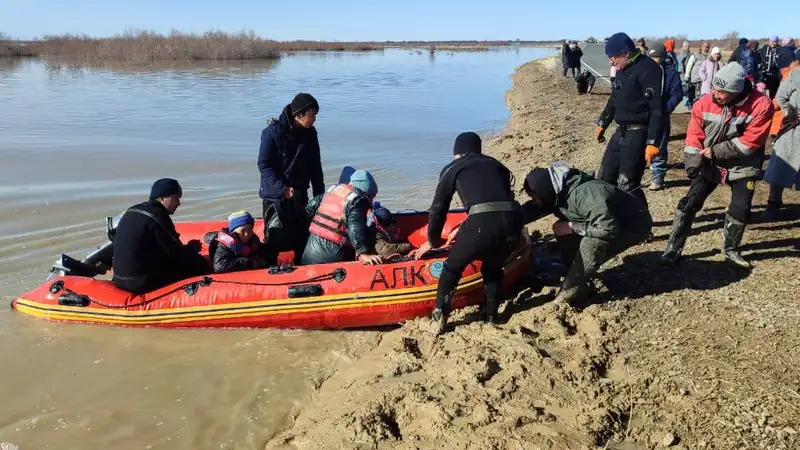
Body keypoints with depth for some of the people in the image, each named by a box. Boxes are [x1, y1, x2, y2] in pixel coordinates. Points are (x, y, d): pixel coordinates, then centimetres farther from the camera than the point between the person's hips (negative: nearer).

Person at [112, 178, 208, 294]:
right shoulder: (157, 216, -16)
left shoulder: (132, 211, 12)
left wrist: (187, 248, 10)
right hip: (143, 283, -9)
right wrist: (192, 248, 6)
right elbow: (176, 254, -14)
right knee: (199, 263, -4)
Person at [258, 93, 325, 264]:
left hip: (300, 193, 5)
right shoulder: (273, 131, -14)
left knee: (302, 235, 9)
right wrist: (283, 188, -19)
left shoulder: (310, 133, 2)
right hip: (275, 194, -5)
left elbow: (315, 166, 10)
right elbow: (264, 165, -13)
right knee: (277, 237, -4)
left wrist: (319, 194, 7)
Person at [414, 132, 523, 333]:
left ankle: (439, 317, 16)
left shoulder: (453, 168, 22)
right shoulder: (495, 164, 32)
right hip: (513, 220, 4)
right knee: (493, 268, 31)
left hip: (483, 222, -4)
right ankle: (490, 317, 35)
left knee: (452, 267, 20)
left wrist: (432, 241, 41)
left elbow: (438, 207, 26)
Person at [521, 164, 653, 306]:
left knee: (590, 245, -31)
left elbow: (609, 228, -38)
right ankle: (577, 278, 5)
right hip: (611, 219, 9)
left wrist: (572, 227, -28)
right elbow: (531, 209, 3)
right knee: (562, 230, -4)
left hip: (635, 224, -9)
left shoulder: (583, 194, -36)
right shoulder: (559, 193, -9)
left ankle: (569, 292, -14)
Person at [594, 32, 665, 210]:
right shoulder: (623, 69, 13)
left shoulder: (648, 69, -16)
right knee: (605, 178, 14)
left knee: (627, 184, -11)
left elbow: (657, 109, -21)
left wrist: (653, 142, -26)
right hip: (621, 131, 9)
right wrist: (602, 124, 33)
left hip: (638, 133, -9)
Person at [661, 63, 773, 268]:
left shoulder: (760, 105, -22)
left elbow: (751, 141, -20)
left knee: (740, 209, -1)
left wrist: (717, 151, -19)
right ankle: (673, 248, 3)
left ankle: (731, 250, 24)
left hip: (743, 167, -1)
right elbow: (694, 134, -6)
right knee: (691, 202, -6)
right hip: (710, 164, 1)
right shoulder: (705, 103, -15)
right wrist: (693, 163, -14)